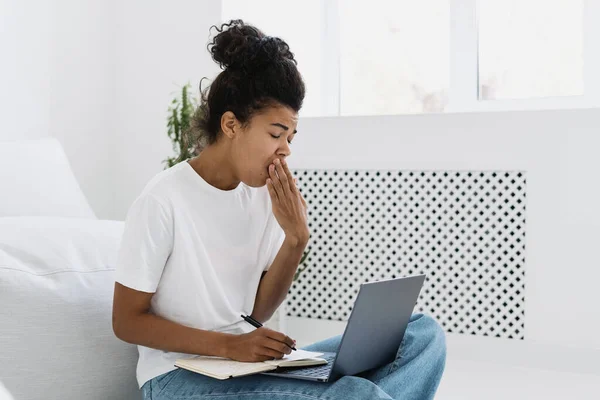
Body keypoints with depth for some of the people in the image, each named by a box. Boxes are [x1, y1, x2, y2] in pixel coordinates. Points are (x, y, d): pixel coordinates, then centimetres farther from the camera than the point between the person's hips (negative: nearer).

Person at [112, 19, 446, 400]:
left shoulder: (267, 194, 3)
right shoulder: (163, 199, -14)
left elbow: (259, 311, 5)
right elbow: (127, 321, -10)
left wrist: (296, 238, -10)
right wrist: (228, 344, -21)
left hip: (253, 365, 7)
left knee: (424, 334, -9)